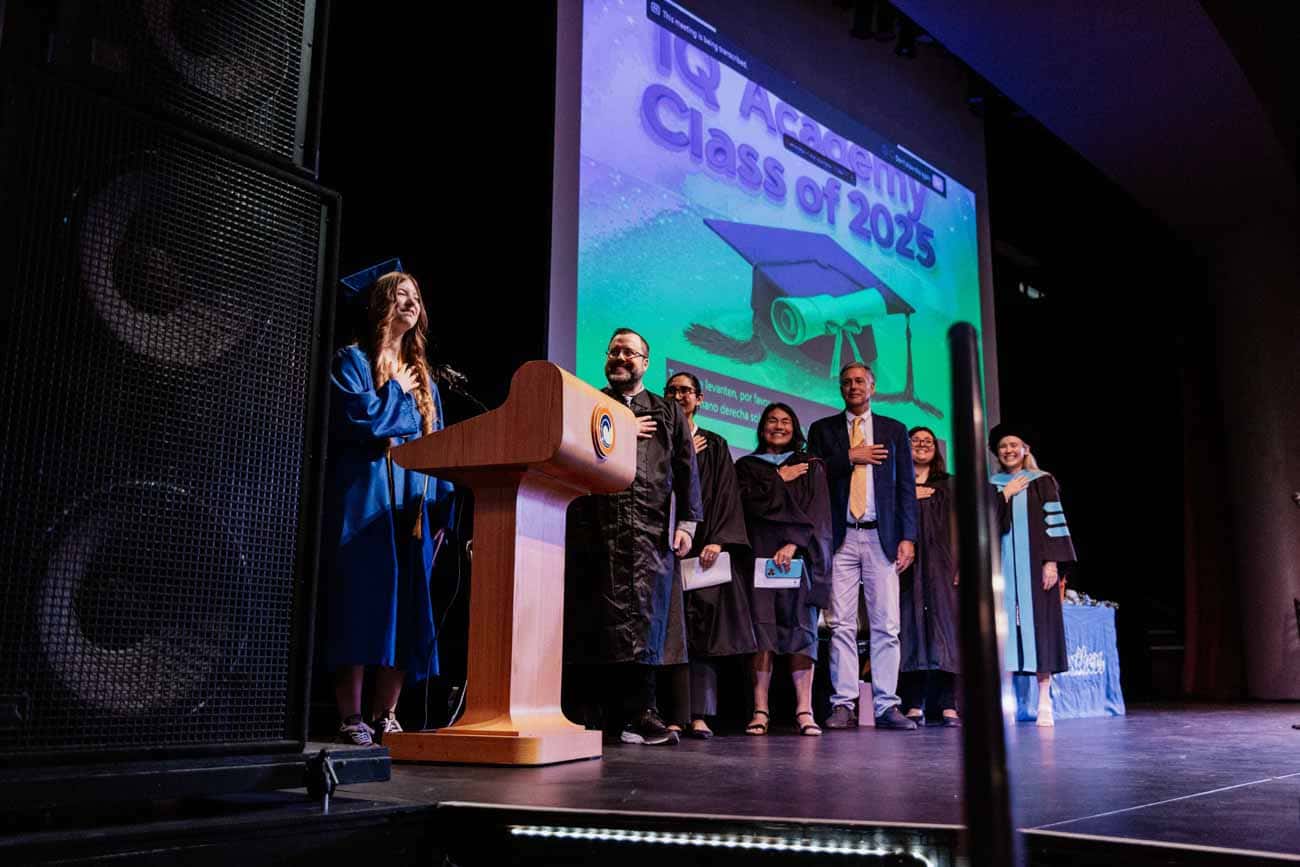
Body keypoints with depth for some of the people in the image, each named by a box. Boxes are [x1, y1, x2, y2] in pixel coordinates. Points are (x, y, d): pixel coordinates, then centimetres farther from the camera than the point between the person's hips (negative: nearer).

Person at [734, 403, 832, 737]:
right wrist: (779, 479, 3)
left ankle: (804, 710, -9)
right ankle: (760, 710, -10)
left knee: (801, 628, -8)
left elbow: (816, 511, 1)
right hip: (758, 554, 0)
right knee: (761, 627, -9)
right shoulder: (746, 466, 17)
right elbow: (747, 501, -2)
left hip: (799, 554, 0)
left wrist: (793, 543, -12)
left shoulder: (810, 467, 15)